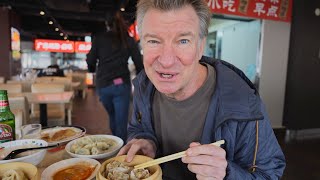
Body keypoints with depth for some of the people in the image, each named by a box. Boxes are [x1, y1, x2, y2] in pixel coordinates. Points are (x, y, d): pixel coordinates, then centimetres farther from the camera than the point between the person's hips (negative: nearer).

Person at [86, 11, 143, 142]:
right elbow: (139, 63, 3)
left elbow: (90, 61, 3)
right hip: (121, 84, -1)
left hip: (103, 85, 2)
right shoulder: (129, 40, 6)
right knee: (121, 122, 2)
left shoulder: (99, 38, 5)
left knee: (112, 116, 23)